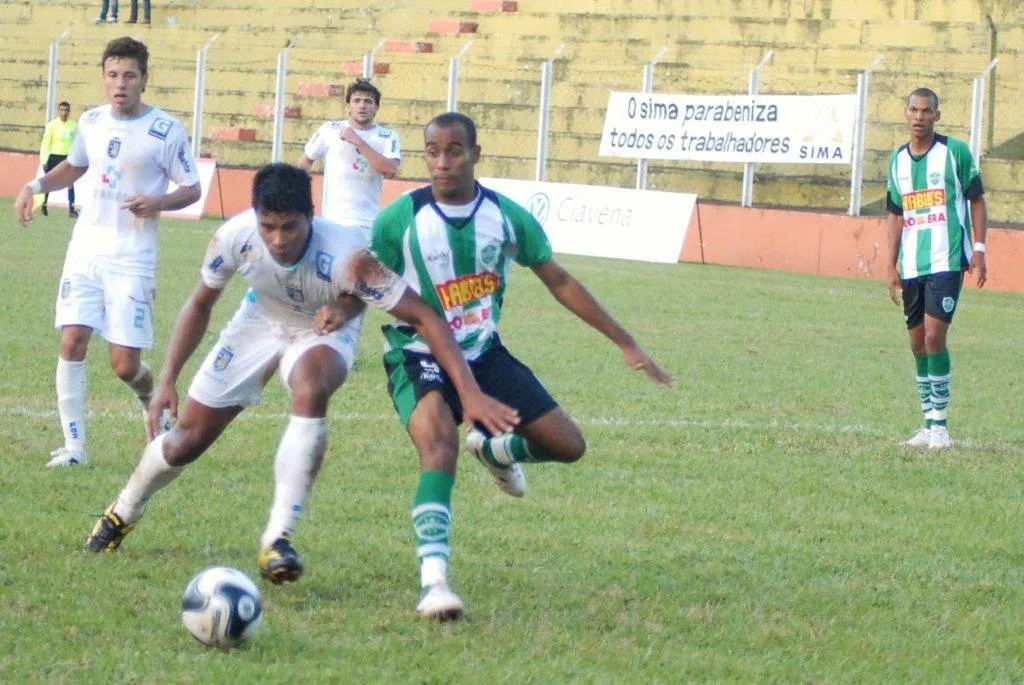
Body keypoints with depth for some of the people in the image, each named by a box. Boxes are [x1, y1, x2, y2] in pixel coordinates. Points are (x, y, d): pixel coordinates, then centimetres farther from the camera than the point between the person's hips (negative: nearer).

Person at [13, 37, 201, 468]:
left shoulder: (166, 131, -8)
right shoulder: (92, 122, 7)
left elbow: (192, 190, -1)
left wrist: (158, 202, -20)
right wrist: (36, 186, 10)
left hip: (133, 258, -4)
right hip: (86, 249, 4)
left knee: (125, 364, -5)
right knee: (72, 340, -10)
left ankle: (154, 401, 30)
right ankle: (73, 444, -2)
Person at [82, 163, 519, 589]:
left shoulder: (345, 257, -40)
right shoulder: (235, 238, -29)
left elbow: (425, 318, -38)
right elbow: (200, 304, -7)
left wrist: (470, 394, -44)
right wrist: (167, 380, -11)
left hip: (323, 334, -3)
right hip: (260, 324, 3)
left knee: (311, 390, -38)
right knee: (187, 440, 4)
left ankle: (278, 538, -32)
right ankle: (123, 513, 36)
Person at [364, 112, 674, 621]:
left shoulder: (507, 217, -4)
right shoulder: (399, 220, -12)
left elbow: (559, 282, 5)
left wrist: (626, 344, 5)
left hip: (483, 353, 4)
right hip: (420, 357, -4)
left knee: (568, 446, 2)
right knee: (440, 446, -33)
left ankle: (495, 449, 38)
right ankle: (433, 583, -40)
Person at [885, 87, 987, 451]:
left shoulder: (956, 152, -4)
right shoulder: (898, 160, 11)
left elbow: (977, 200, 1)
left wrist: (979, 249, -7)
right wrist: (892, 266, 12)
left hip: (947, 262, -6)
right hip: (911, 267, 6)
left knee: (934, 337, -15)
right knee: (918, 344, 7)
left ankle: (941, 425, -8)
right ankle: (929, 425, 16)